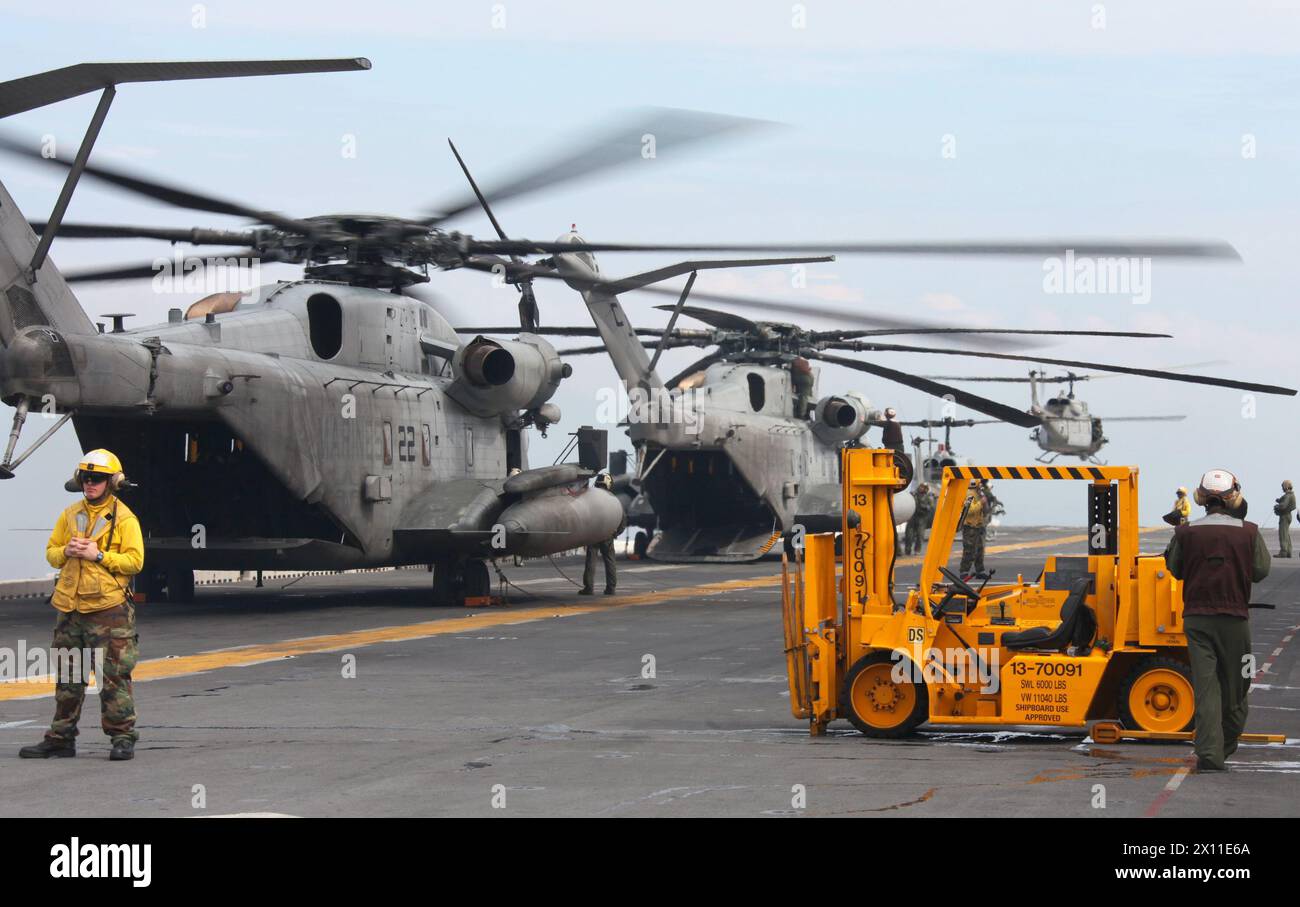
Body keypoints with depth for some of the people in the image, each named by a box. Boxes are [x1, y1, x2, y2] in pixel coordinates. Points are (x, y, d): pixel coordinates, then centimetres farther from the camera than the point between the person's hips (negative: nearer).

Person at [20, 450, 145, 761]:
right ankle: (61, 738, 19)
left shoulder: (124, 519, -4)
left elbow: (134, 560, -10)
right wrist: (67, 552, -6)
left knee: (113, 676, -6)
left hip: (108, 608, -6)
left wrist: (98, 555, -17)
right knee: (67, 678, 12)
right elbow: (51, 552, 16)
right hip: (70, 607, 6)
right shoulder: (70, 515, 13)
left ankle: (123, 737, 1)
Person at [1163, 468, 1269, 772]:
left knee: (1205, 684, -1)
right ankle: (1227, 745, 27)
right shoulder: (1248, 532, -7)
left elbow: (1176, 570, 7)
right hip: (1235, 617, -1)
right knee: (1234, 685, 14)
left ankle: (1209, 752, -11)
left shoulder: (1186, 533, -4)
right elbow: (1260, 571, 1)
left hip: (1197, 618, 1)